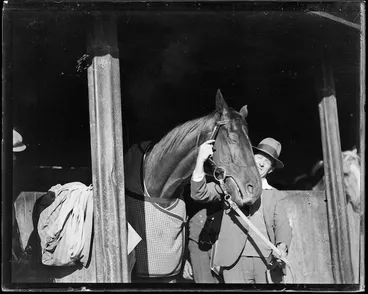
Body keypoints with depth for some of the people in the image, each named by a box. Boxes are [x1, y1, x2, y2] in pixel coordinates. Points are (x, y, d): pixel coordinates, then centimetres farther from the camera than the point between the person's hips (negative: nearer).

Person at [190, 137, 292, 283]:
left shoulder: (275, 195, 18)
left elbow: (282, 225, 6)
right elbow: (199, 194, 0)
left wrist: (282, 246, -16)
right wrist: (200, 160, -12)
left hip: (268, 261, 2)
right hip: (235, 260, -2)